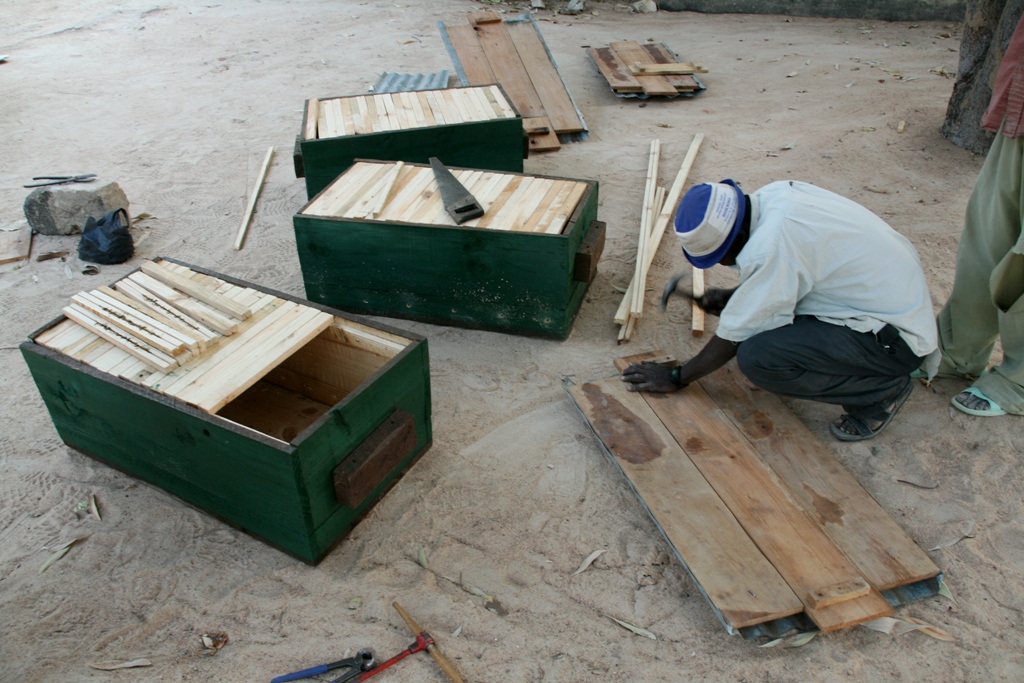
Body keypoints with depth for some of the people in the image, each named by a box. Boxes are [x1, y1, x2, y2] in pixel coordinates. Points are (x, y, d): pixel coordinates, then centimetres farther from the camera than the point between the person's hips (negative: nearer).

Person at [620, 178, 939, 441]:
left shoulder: (769, 245, -29)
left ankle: (882, 389, -3)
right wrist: (731, 297, 8)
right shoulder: (774, 194, -4)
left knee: (757, 357, -24)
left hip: (898, 336, -9)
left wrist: (676, 377, -4)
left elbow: (734, 336, -17)